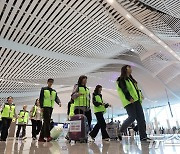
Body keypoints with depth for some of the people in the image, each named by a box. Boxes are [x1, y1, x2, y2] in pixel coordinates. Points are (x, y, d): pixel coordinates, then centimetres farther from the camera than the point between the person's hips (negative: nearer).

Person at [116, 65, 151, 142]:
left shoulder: (131, 79, 28)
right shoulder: (122, 79, 0)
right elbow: (124, 89, -13)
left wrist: (140, 94, 10)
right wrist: (129, 98, -24)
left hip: (136, 100, 9)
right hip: (129, 101, -8)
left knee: (141, 117, -1)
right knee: (132, 117, -12)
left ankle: (143, 136, 1)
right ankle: (120, 131, 8)